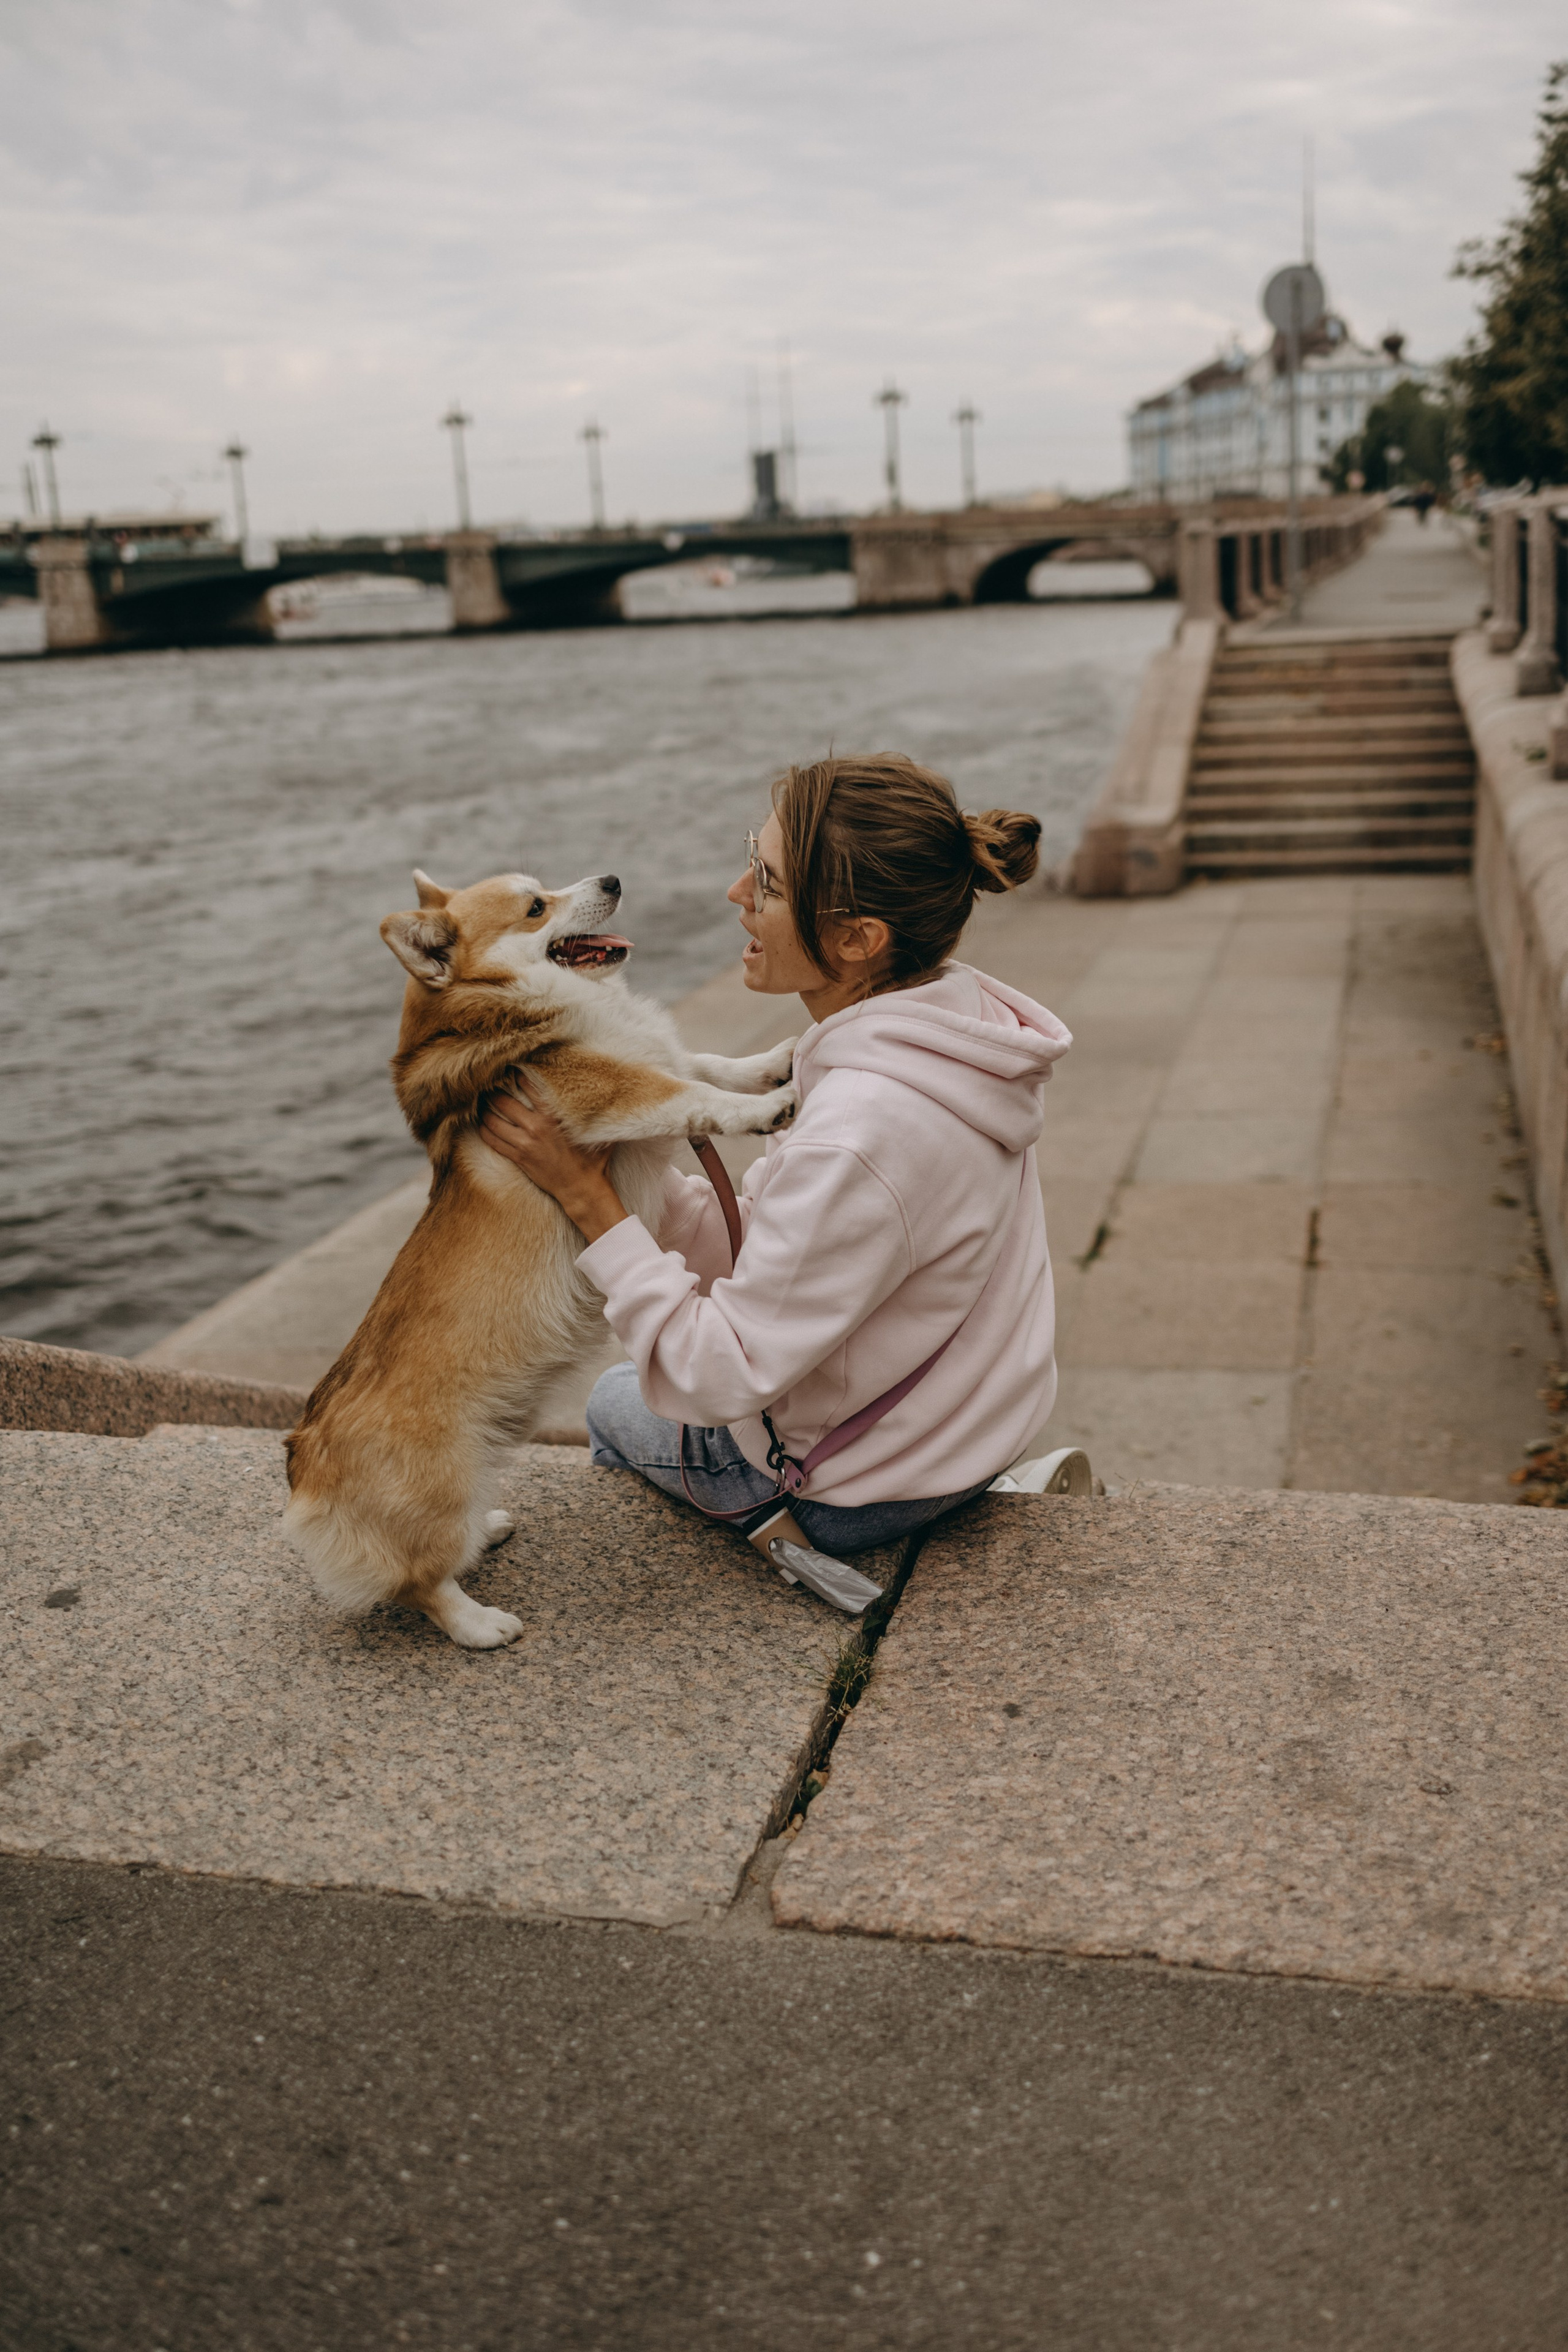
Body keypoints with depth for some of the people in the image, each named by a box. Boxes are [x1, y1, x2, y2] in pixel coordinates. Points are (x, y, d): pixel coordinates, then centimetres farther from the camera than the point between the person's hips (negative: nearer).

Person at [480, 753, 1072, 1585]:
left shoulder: (859, 1136, -38)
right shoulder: (959, 1013, -9)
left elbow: (721, 1379, -29)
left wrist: (588, 1197, -26)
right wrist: (623, 1155, -12)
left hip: (862, 1491, -8)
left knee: (616, 1402, 24)